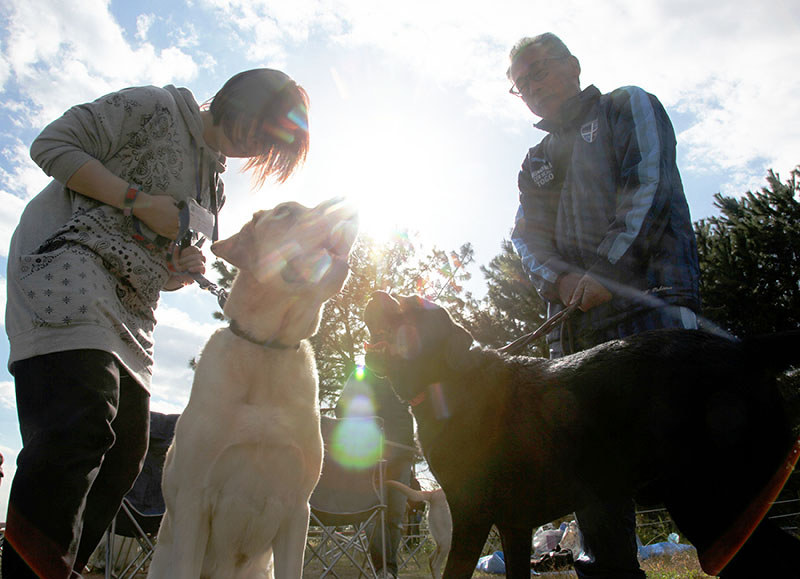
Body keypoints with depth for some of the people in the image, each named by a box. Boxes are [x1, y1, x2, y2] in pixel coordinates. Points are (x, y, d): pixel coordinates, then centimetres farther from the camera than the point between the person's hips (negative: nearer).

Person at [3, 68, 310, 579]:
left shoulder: (214, 181, 23)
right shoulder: (154, 107, 2)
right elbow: (52, 145, -5)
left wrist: (180, 271, 3)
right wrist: (139, 200, -12)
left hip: (130, 304, 8)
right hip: (68, 261, -8)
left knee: (124, 453, -1)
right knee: (80, 420, -27)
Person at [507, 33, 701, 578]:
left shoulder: (629, 106, 13)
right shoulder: (536, 164, 27)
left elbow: (648, 187, -3)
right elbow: (527, 236, 12)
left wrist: (604, 270, -14)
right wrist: (559, 278, -11)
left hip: (648, 305, -5)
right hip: (576, 325, 6)